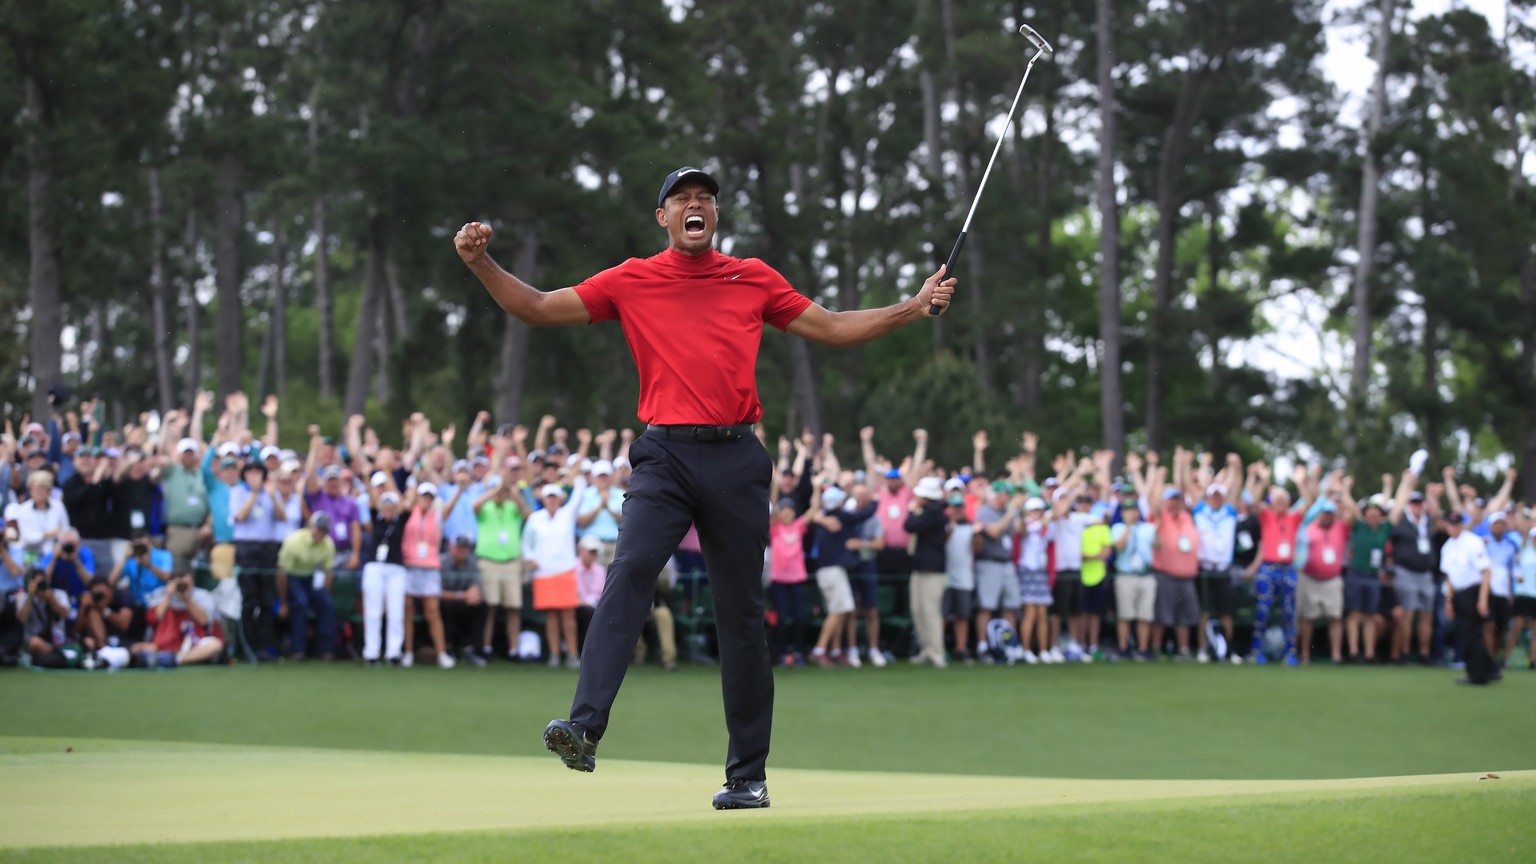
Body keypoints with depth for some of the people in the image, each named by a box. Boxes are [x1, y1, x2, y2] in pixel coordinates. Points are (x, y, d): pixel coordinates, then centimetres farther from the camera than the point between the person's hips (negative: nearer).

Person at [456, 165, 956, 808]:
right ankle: (584, 730, -35)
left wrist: (913, 308, 13)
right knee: (630, 573, -24)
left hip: (736, 458, 1)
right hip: (664, 457, -1)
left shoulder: (753, 278, 13)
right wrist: (480, 264, -3)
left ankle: (748, 773, 10)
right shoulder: (631, 281, 10)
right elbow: (536, 308, 10)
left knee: (742, 614, 4)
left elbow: (831, 328, 19)